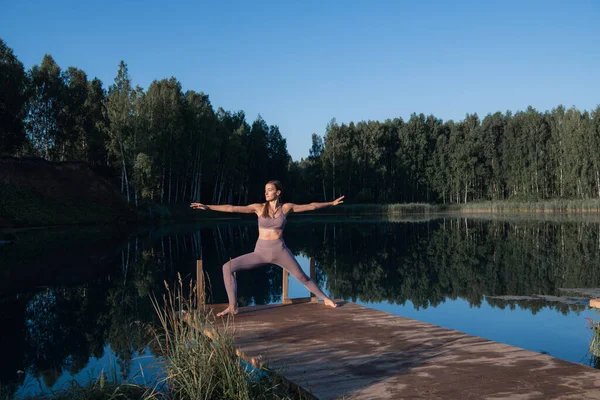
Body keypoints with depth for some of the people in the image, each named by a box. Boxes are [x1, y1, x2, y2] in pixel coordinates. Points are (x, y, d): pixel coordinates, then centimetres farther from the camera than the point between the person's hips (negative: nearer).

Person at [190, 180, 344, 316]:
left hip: (280, 251, 0)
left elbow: (311, 206, 9)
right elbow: (232, 208, -9)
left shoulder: (286, 207, 0)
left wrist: (331, 203, 14)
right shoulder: (259, 208, -2)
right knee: (227, 267, -16)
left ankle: (325, 299, 33)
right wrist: (208, 207, -16)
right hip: (260, 252, 1)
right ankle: (233, 307, -8)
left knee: (302, 277, 6)